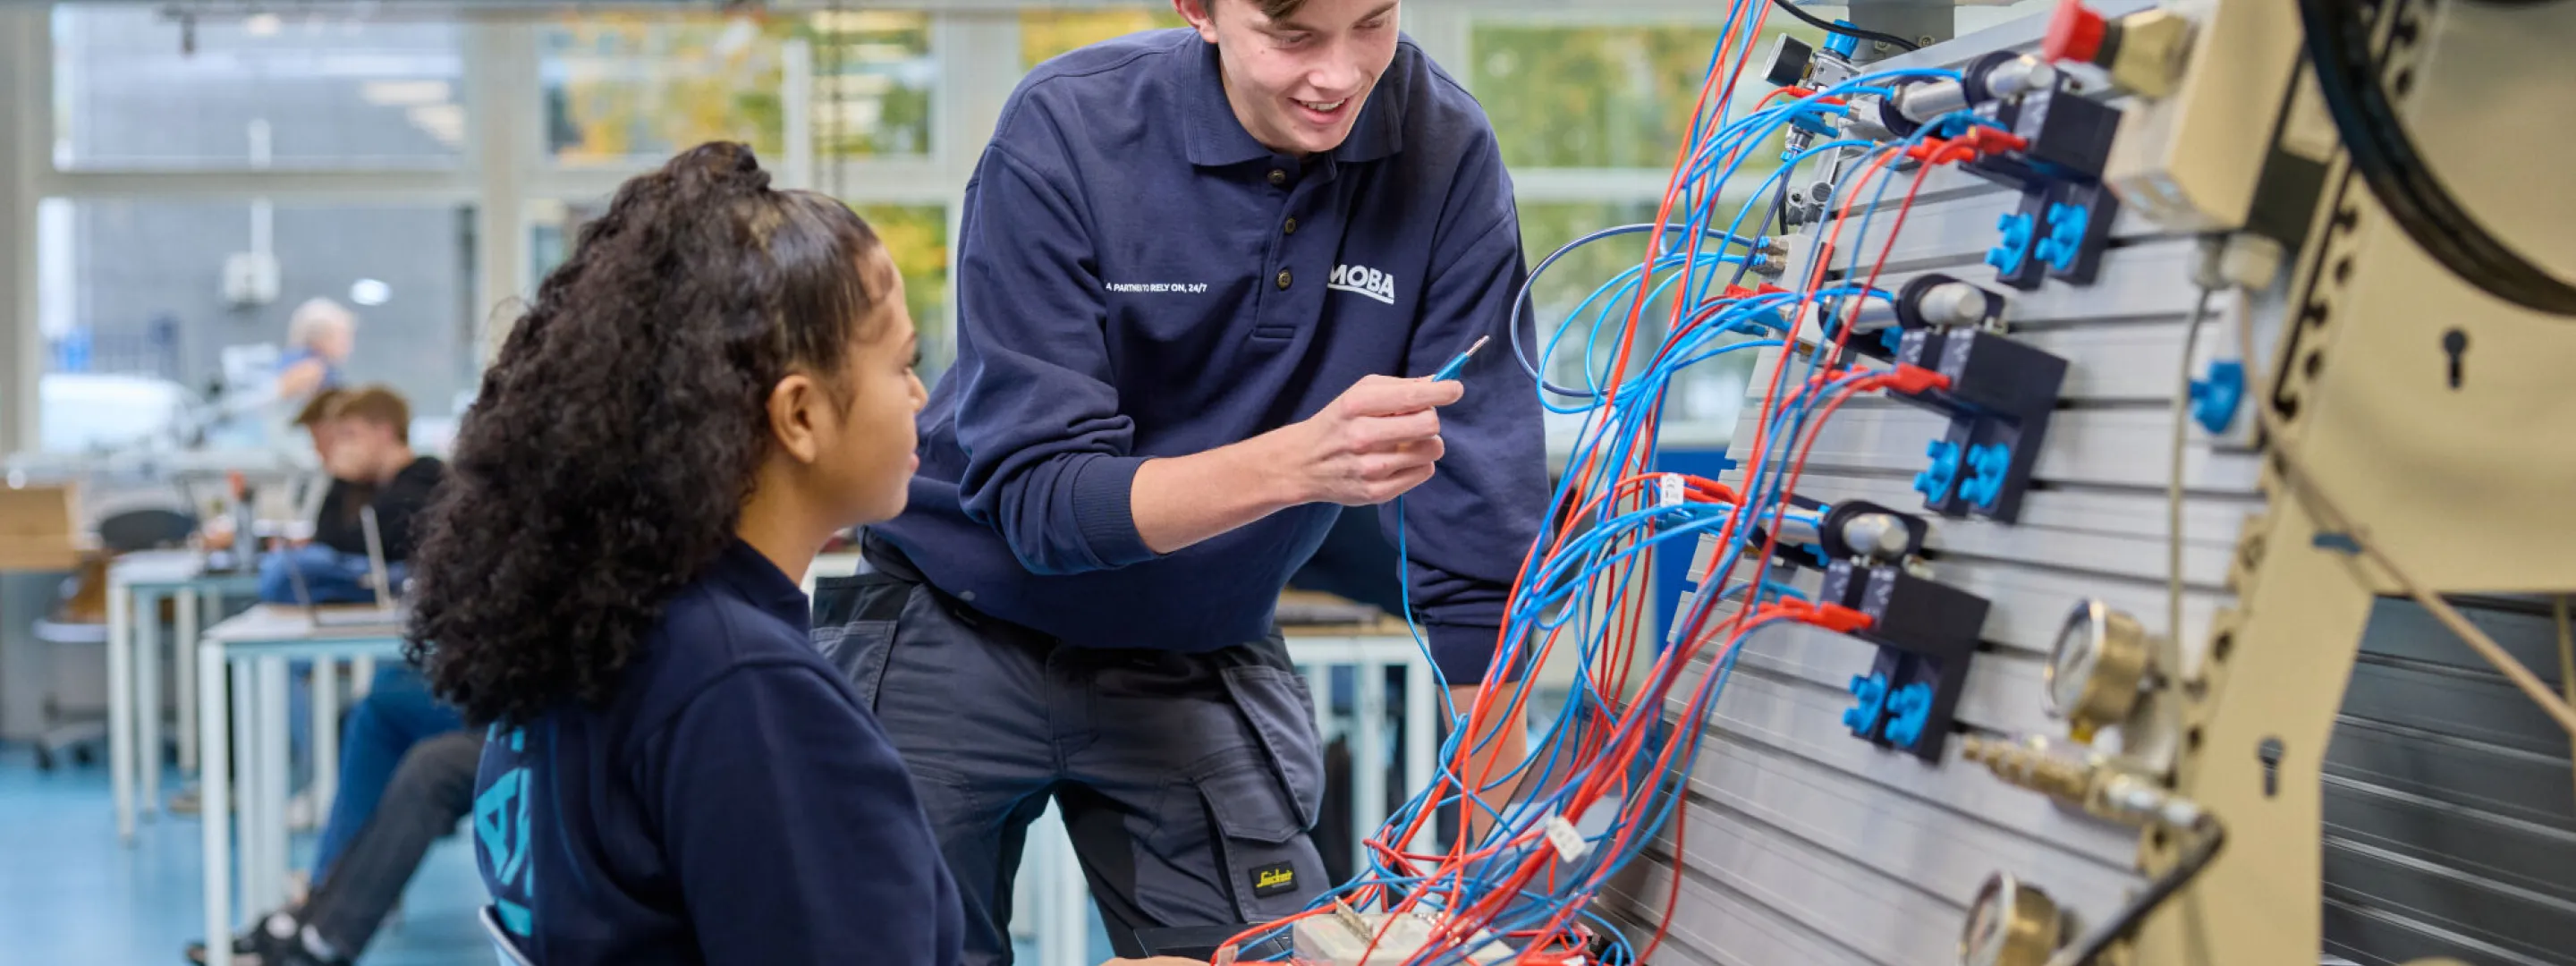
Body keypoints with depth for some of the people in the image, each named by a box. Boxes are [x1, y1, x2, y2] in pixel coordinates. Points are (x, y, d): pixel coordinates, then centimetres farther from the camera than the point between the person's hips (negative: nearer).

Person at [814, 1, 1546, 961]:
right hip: (965, 632, -2)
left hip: (1201, 667, 2)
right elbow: (1035, 496, -25)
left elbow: (1479, 521, -14)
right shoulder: (1066, 129, -22)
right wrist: (1299, 461, -42)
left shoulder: (1443, 151, -16)